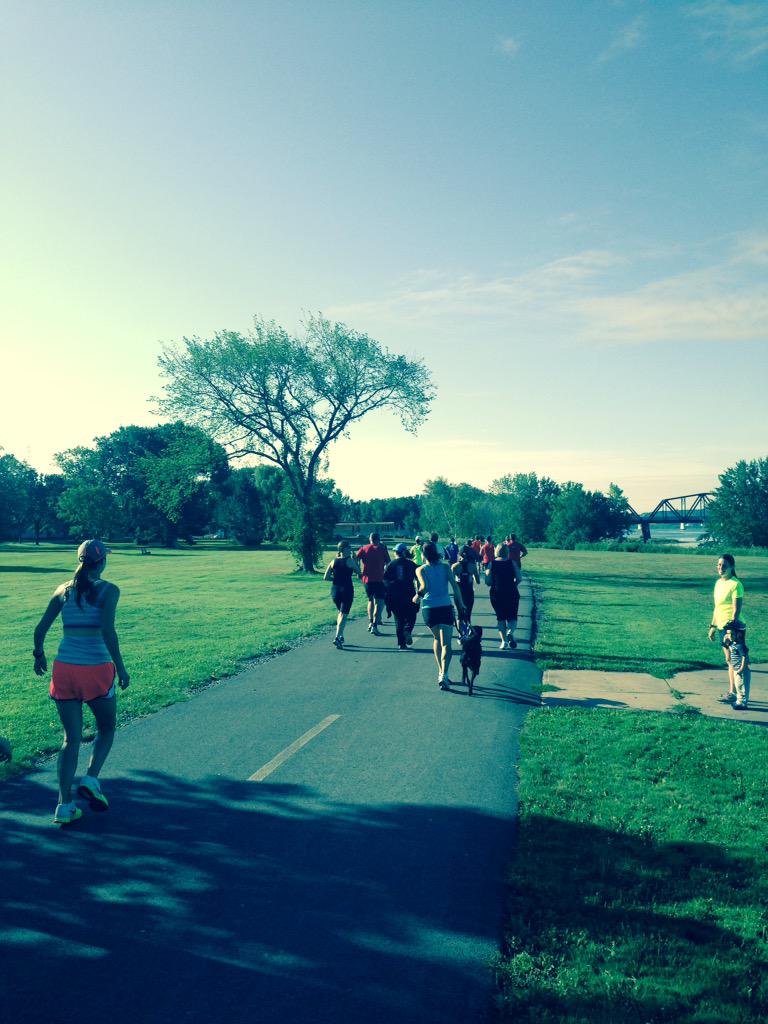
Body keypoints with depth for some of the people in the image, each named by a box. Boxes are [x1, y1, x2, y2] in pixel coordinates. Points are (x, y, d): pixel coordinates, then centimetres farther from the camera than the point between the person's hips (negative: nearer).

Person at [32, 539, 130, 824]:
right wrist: (120, 667, -11)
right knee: (106, 729, 20)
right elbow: (107, 631, -18)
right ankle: (90, 779, 0)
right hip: (96, 671, -4)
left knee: (71, 738, 12)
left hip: (64, 669, 4)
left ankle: (65, 806, 8)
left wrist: (39, 655, 23)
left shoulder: (63, 590, 6)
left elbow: (40, 629, 6)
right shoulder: (108, 590, -7)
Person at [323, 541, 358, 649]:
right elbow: (357, 572, 5)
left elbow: (326, 577, 2)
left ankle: (340, 636, 23)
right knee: (344, 614, -5)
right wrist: (354, 558, 15)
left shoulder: (333, 561, 5)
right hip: (347, 590, -5)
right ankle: (337, 638, -18)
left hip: (335, 590, 5)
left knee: (340, 613, 23)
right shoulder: (349, 561, -9)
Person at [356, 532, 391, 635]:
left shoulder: (364, 548, 8)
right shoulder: (382, 548, 1)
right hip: (379, 579, -4)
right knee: (379, 602, -3)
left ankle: (370, 622, 21)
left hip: (366, 579, 4)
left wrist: (359, 572, 3)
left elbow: (355, 559, -4)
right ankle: (375, 626, -15)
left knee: (370, 600, 23)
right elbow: (388, 563, -2)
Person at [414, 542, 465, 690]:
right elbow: (455, 586, -3)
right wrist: (460, 604, 7)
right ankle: (443, 675, -21)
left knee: (437, 639, 24)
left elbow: (424, 587, -16)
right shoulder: (445, 567, 3)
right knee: (446, 644, -3)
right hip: (445, 607, -1)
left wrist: (417, 597, 1)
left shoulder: (421, 570, 0)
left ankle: (440, 672, 25)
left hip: (428, 609, 1)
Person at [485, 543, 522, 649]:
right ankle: (510, 632, -20)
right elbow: (519, 578, -5)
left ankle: (504, 640, 8)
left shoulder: (492, 564, -2)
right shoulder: (512, 563, -1)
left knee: (500, 618, 12)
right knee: (512, 617, 9)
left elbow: (488, 582, -6)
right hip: (512, 594, -1)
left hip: (496, 594, 1)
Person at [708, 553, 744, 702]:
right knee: (729, 659, 13)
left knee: (731, 659, -5)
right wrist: (713, 626, 18)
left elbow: (737, 610, -17)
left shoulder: (735, 584, -14)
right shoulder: (719, 582, 12)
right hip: (721, 626, 8)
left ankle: (733, 692, 1)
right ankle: (732, 689, 20)